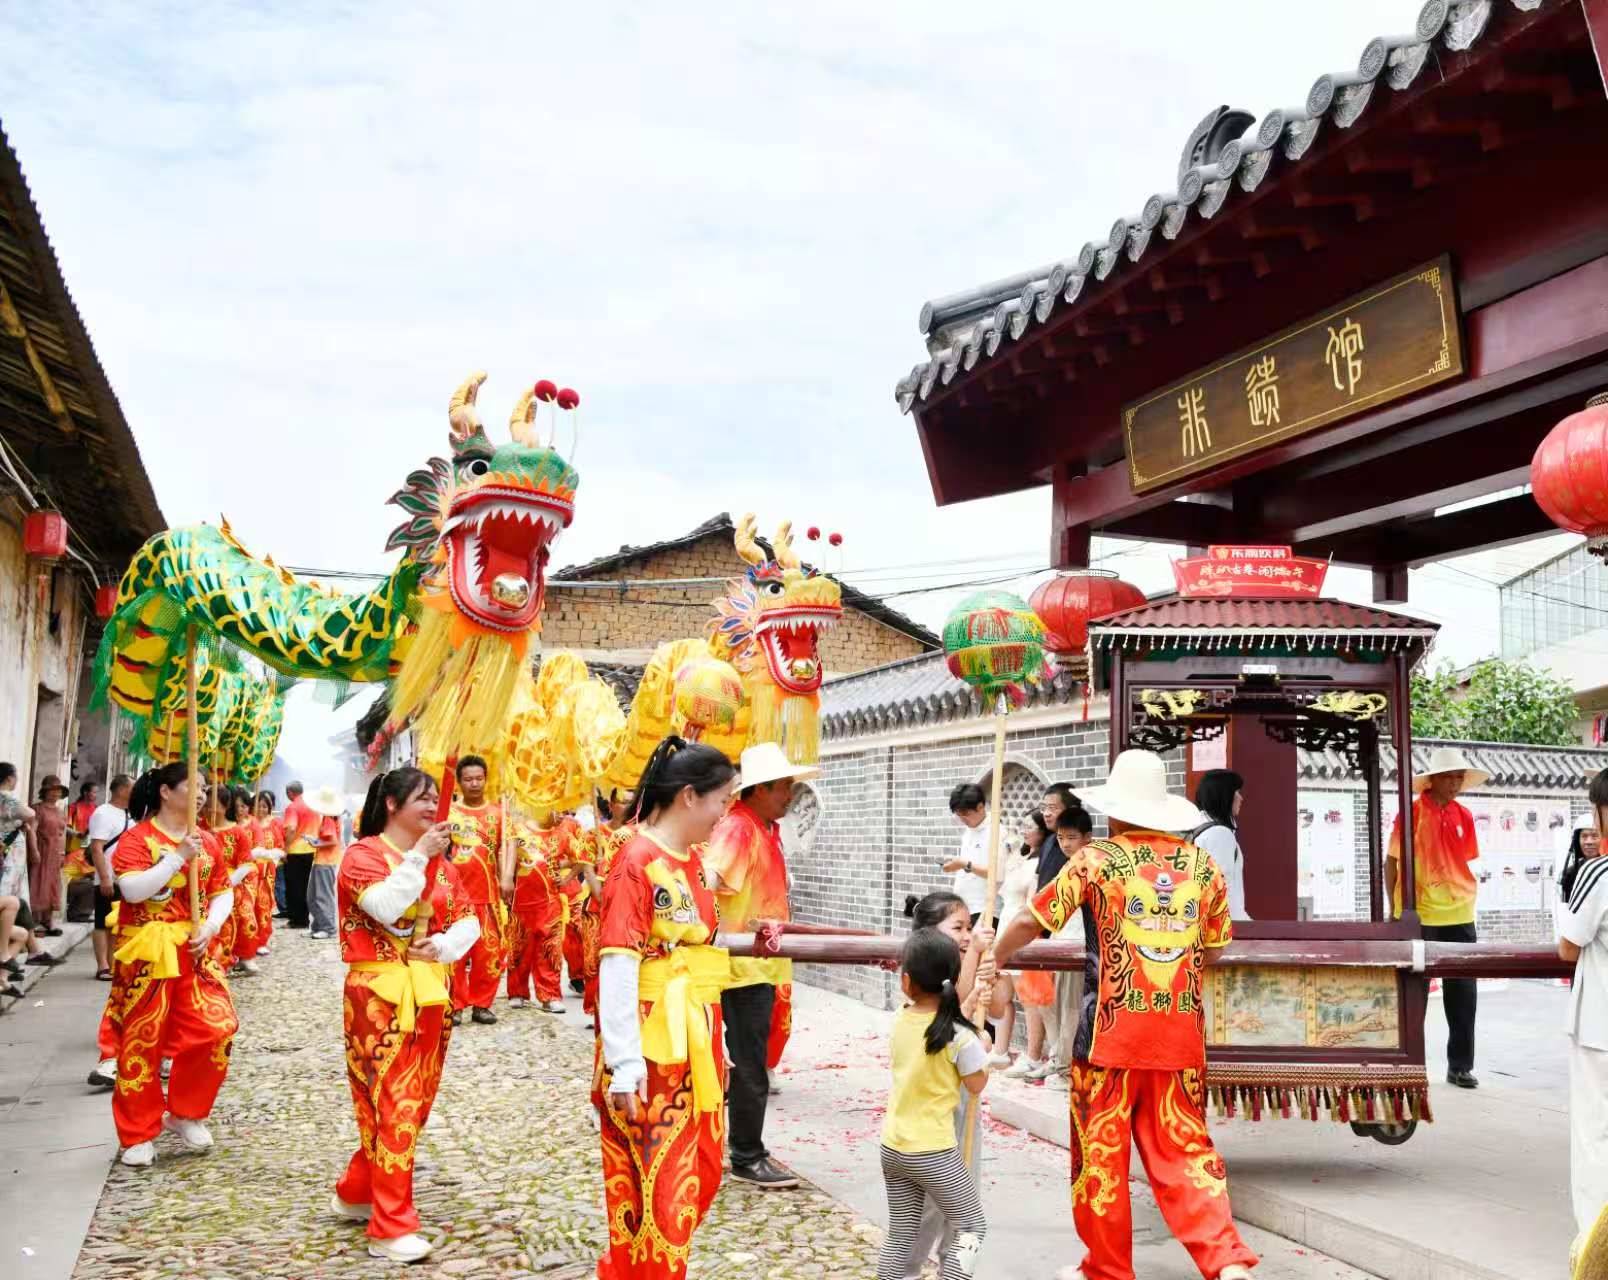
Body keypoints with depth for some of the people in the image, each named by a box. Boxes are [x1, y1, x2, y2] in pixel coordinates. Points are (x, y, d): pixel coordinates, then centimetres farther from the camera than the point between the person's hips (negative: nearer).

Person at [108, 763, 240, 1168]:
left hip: (197, 950, 5)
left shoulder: (207, 840, 10)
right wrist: (178, 857, -20)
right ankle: (139, 1135, 15)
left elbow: (223, 892, 10)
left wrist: (210, 926, -7)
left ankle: (185, 1114, 15)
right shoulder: (138, 837, -6)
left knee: (215, 1029, -6)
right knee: (142, 1042, 2)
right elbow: (132, 890, -20)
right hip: (149, 952, -4)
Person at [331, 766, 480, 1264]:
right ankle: (391, 1229, -3)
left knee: (415, 1103, 12)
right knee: (394, 1106, -8)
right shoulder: (362, 854, -6)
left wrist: (445, 946, -10)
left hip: (431, 993, 7)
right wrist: (419, 856, -18)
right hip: (380, 995, -7)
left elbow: (469, 918, 9)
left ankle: (355, 1193, 30)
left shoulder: (440, 861, 12)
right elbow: (385, 907, -24)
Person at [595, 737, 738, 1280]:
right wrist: (624, 1064, -23)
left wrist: (713, 1044, 17)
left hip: (694, 1043, 9)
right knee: (655, 1189, -1)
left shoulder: (691, 860, 10)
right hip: (651, 1050, -9)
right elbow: (616, 967, -20)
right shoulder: (637, 862, -16)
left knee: (699, 1175, 16)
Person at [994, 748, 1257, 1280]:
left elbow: (1031, 921, -3)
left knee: (1101, 1152, 9)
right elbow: (1213, 949, 14)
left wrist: (995, 957, 15)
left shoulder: (1097, 859, -6)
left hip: (1112, 1030, -4)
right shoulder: (1202, 864, 6)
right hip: (1181, 1031, 4)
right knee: (1183, 1147, 11)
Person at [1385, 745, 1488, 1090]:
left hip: (1459, 918, 4)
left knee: (1463, 993, 7)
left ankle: (1460, 1065, 18)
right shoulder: (1412, 812, -8)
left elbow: (1464, 865, 14)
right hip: (1418, 917, -4)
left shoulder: (1464, 816, 6)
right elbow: (1391, 862, -4)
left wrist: (1467, 902, 7)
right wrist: (1396, 911, -6)